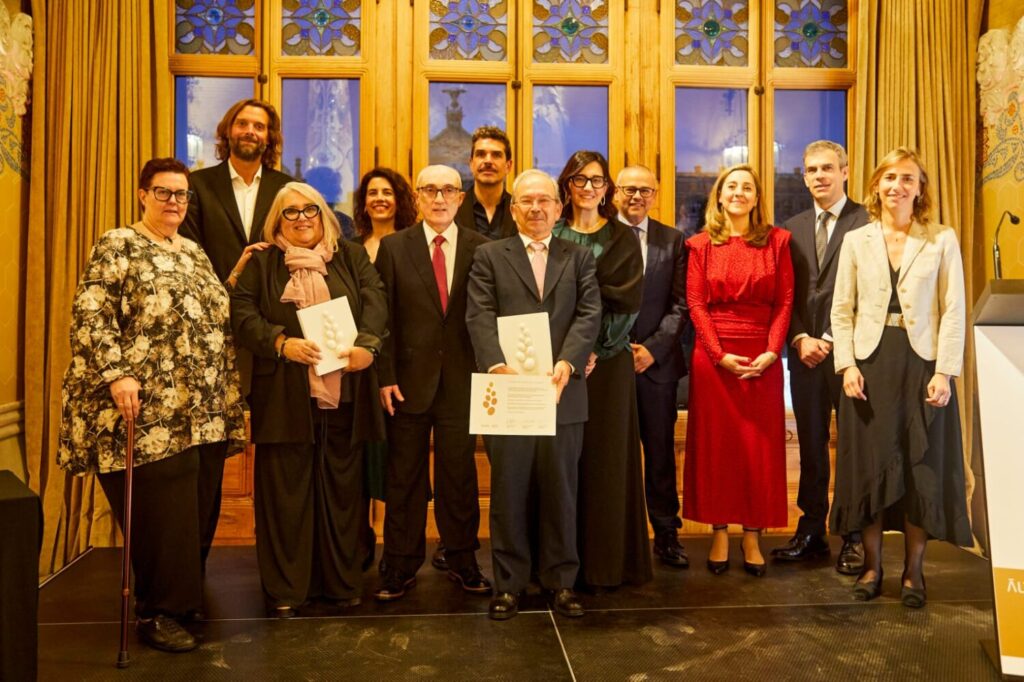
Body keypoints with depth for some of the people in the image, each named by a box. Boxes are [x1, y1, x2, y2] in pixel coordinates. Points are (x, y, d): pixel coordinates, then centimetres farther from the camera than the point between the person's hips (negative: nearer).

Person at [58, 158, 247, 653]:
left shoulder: (194, 253, 18)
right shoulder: (118, 246, -3)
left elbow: (214, 317, 25)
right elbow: (89, 315, -13)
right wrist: (116, 375, -21)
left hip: (193, 410, 7)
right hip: (146, 410, -6)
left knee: (183, 509, 9)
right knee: (159, 512, -4)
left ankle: (178, 599, 23)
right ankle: (158, 612, 11)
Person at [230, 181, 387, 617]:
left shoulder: (352, 257, 13)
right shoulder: (261, 262, 10)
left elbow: (376, 302, 0)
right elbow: (242, 314, -1)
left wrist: (367, 344, -19)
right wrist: (281, 343, -18)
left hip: (343, 394, 2)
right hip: (285, 397, -1)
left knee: (342, 488, 8)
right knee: (286, 492, 3)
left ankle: (343, 582, 20)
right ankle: (284, 591, 15)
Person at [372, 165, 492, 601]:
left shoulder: (482, 249, 3)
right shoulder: (393, 248, 3)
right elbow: (382, 318, 0)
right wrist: (385, 377, -7)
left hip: (463, 381, 0)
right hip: (409, 380, 0)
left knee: (459, 475, 10)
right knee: (404, 478, 9)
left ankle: (462, 560, 26)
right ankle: (401, 566, 23)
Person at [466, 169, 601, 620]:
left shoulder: (579, 257, 12)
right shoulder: (489, 256, 9)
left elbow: (589, 314, -1)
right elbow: (480, 317, -4)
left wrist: (567, 363, -18)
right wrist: (497, 365, -21)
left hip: (562, 393, 1)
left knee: (561, 491, 10)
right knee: (508, 492, 6)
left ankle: (561, 580, 23)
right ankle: (508, 583, 19)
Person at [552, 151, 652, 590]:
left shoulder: (623, 239, 6)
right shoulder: (551, 237, 9)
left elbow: (628, 303, -3)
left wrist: (597, 350, -14)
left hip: (608, 360, -1)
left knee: (606, 457, 2)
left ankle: (606, 561, 12)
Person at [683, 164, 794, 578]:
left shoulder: (775, 241, 7)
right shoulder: (701, 244, 6)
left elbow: (785, 300, 2)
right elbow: (695, 303, -1)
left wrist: (772, 350, -10)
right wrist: (720, 354, -11)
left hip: (761, 357, 0)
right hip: (713, 356, 0)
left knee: (760, 445, 3)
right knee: (715, 443, 3)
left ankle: (753, 537, 13)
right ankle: (719, 535, 12)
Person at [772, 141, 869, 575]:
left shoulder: (868, 223, -3)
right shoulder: (791, 229, 13)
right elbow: (784, 295, 10)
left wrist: (831, 340, -12)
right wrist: (800, 339, -4)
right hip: (805, 352, 5)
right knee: (810, 445, 10)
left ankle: (855, 537, 15)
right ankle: (812, 531, 20)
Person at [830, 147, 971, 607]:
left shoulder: (942, 240, 3)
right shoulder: (856, 241, 7)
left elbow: (954, 311, -1)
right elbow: (842, 310, 5)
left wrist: (944, 371, -9)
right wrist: (847, 364, -7)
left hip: (922, 363, -1)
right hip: (870, 363, 1)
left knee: (922, 467, 5)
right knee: (868, 464, 4)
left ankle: (913, 570, 18)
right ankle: (872, 565, 17)